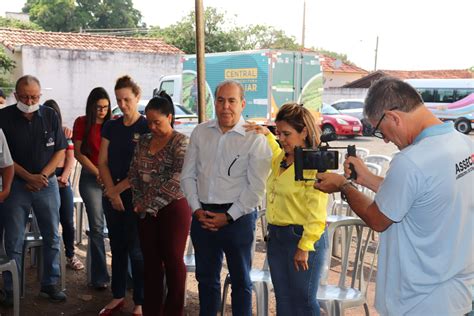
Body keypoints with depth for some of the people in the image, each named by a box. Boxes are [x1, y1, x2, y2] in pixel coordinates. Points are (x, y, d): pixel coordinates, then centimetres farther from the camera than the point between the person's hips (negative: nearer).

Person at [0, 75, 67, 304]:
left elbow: (60, 150, 4)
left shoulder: (50, 116, 2)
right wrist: (29, 177, -13)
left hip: (47, 184, 2)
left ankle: (49, 284, 22)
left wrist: (43, 175, -9)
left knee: (52, 237, 8)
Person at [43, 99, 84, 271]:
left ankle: (70, 256, 14)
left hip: (63, 179, 2)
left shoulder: (65, 132, 11)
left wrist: (64, 176, -7)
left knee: (67, 220, 2)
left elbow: (71, 157, 7)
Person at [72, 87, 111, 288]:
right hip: (91, 177, -1)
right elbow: (78, 153, 1)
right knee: (97, 227, -3)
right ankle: (100, 277, 5)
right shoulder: (82, 123, 3)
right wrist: (97, 172, -7)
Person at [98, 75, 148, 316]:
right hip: (112, 194, 5)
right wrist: (111, 192, -6)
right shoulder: (110, 127, 8)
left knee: (136, 250, 1)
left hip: (135, 194, -5)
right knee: (117, 247, 13)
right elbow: (102, 162, 6)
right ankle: (118, 296, 26)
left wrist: (120, 188, -9)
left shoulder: (147, 128, -7)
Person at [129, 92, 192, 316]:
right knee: (150, 260, 10)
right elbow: (134, 172, 12)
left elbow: (177, 180, -18)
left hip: (173, 208, -5)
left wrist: (152, 203, -15)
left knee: (172, 260, 4)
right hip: (146, 210, 6)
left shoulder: (181, 142, -9)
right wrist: (139, 200, -1)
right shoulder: (144, 141, 10)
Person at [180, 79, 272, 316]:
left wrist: (228, 217, -13)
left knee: (240, 279, 11)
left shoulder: (254, 138, -8)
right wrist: (197, 210, -2)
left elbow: (256, 188, -12)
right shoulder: (200, 132, 6)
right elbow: (188, 176, 8)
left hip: (238, 217, -4)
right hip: (202, 215, 4)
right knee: (206, 277, 18)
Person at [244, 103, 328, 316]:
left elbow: (317, 214, -19)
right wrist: (267, 135, 23)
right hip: (276, 235, 8)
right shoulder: (281, 159, 9)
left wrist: (305, 246, -20)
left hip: (302, 237, -8)